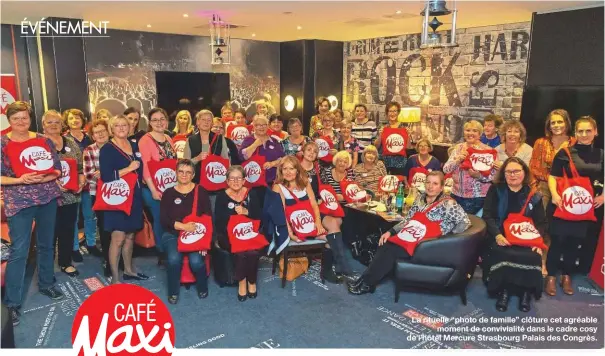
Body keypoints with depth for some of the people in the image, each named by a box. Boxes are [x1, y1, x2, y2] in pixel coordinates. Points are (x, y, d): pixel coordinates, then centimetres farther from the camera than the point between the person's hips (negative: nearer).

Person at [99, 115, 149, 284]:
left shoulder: (135, 146, 11)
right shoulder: (107, 149, -8)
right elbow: (106, 176, -19)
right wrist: (129, 169, -17)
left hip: (134, 197, 6)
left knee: (130, 235, 15)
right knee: (118, 238, -5)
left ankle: (129, 270, 29)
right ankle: (115, 278, 5)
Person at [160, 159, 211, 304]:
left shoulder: (201, 192, 4)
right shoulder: (168, 193, 5)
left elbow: (208, 217, 0)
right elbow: (164, 220, -4)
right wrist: (183, 226, -20)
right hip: (172, 234, 1)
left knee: (196, 261, -26)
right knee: (174, 259, -29)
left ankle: (202, 287, 7)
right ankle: (173, 291, -1)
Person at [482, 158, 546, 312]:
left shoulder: (533, 195, 9)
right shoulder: (495, 190, 4)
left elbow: (541, 222, 7)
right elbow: (487, 216, -4)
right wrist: (497, 235, -21)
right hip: (501, 237, -2)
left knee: (533, 257, -28)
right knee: (501, 255, -32)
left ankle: (526, 291, -5)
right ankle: (503, 290, -11)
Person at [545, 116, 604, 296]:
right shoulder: (565, 153, -3)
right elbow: (552, 176, -4)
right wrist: (554, 194, -19)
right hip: (564, 204, -3)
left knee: (575, 241, 11)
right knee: (557, 240, 1)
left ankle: (567, 276, 25)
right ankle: (551, 276, 12)